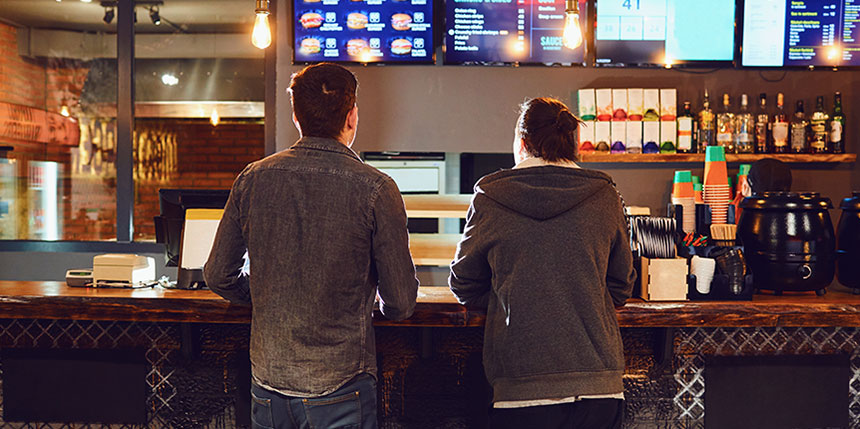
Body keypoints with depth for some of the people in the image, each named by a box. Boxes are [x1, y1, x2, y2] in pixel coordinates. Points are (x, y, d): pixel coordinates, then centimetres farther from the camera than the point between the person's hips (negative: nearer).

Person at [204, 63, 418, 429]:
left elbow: (218, 276, 5)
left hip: (267, 381, 4)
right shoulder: (375, 190, -14)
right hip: (338, 389, -4)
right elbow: (401, 303, -9)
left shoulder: (253, 179, -2)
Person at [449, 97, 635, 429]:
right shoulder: (605, 197, 1)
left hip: (520, 387, -2)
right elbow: (620, 289, 11)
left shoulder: (489, 198, -3)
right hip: (600, 386, 2)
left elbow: (464, 286, 8)